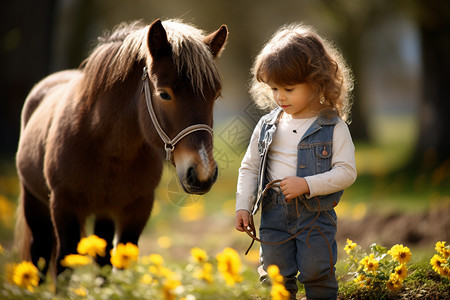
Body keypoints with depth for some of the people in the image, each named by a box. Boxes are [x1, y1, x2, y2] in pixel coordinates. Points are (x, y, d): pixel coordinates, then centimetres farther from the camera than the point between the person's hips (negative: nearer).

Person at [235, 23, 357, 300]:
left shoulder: (334, 127, -7)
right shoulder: (267, 126, 4)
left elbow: (347, 172, -12)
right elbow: (249, 168, 11)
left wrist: (307, 184, -23)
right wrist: (243, 205, 1)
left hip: (315, 215, -3)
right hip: (274, 215, 3)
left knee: (317, 274, 1)